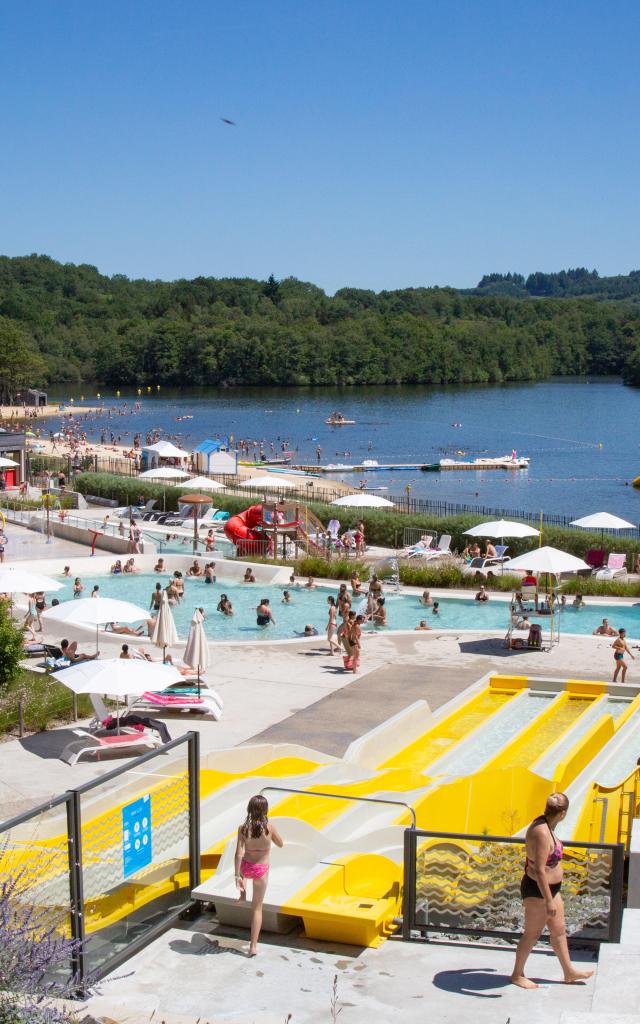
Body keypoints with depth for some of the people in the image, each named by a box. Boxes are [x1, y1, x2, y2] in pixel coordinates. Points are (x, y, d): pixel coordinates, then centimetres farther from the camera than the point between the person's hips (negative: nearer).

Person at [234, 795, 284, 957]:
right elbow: (280, 843, 1)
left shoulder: (243, 828, -15)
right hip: (261, 870, -1)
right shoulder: (269, 827, -17)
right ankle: (253, 946, 9)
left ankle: (242, 893, 48)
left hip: (246, 867, 1)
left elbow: (239, 854, -16)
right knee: (257, 908, 10)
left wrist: (237, 876, -11)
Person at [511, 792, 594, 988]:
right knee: (532, 934, 6)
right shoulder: (542, 833, -29)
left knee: (559, 930, 20)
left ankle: (569, 972, 33)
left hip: (550, 888, 10)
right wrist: (549, 901, -26)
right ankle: (517, 975, 22)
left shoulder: (543, 824, 1)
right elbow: (539, 870, -30)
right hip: (537, 891, -10)